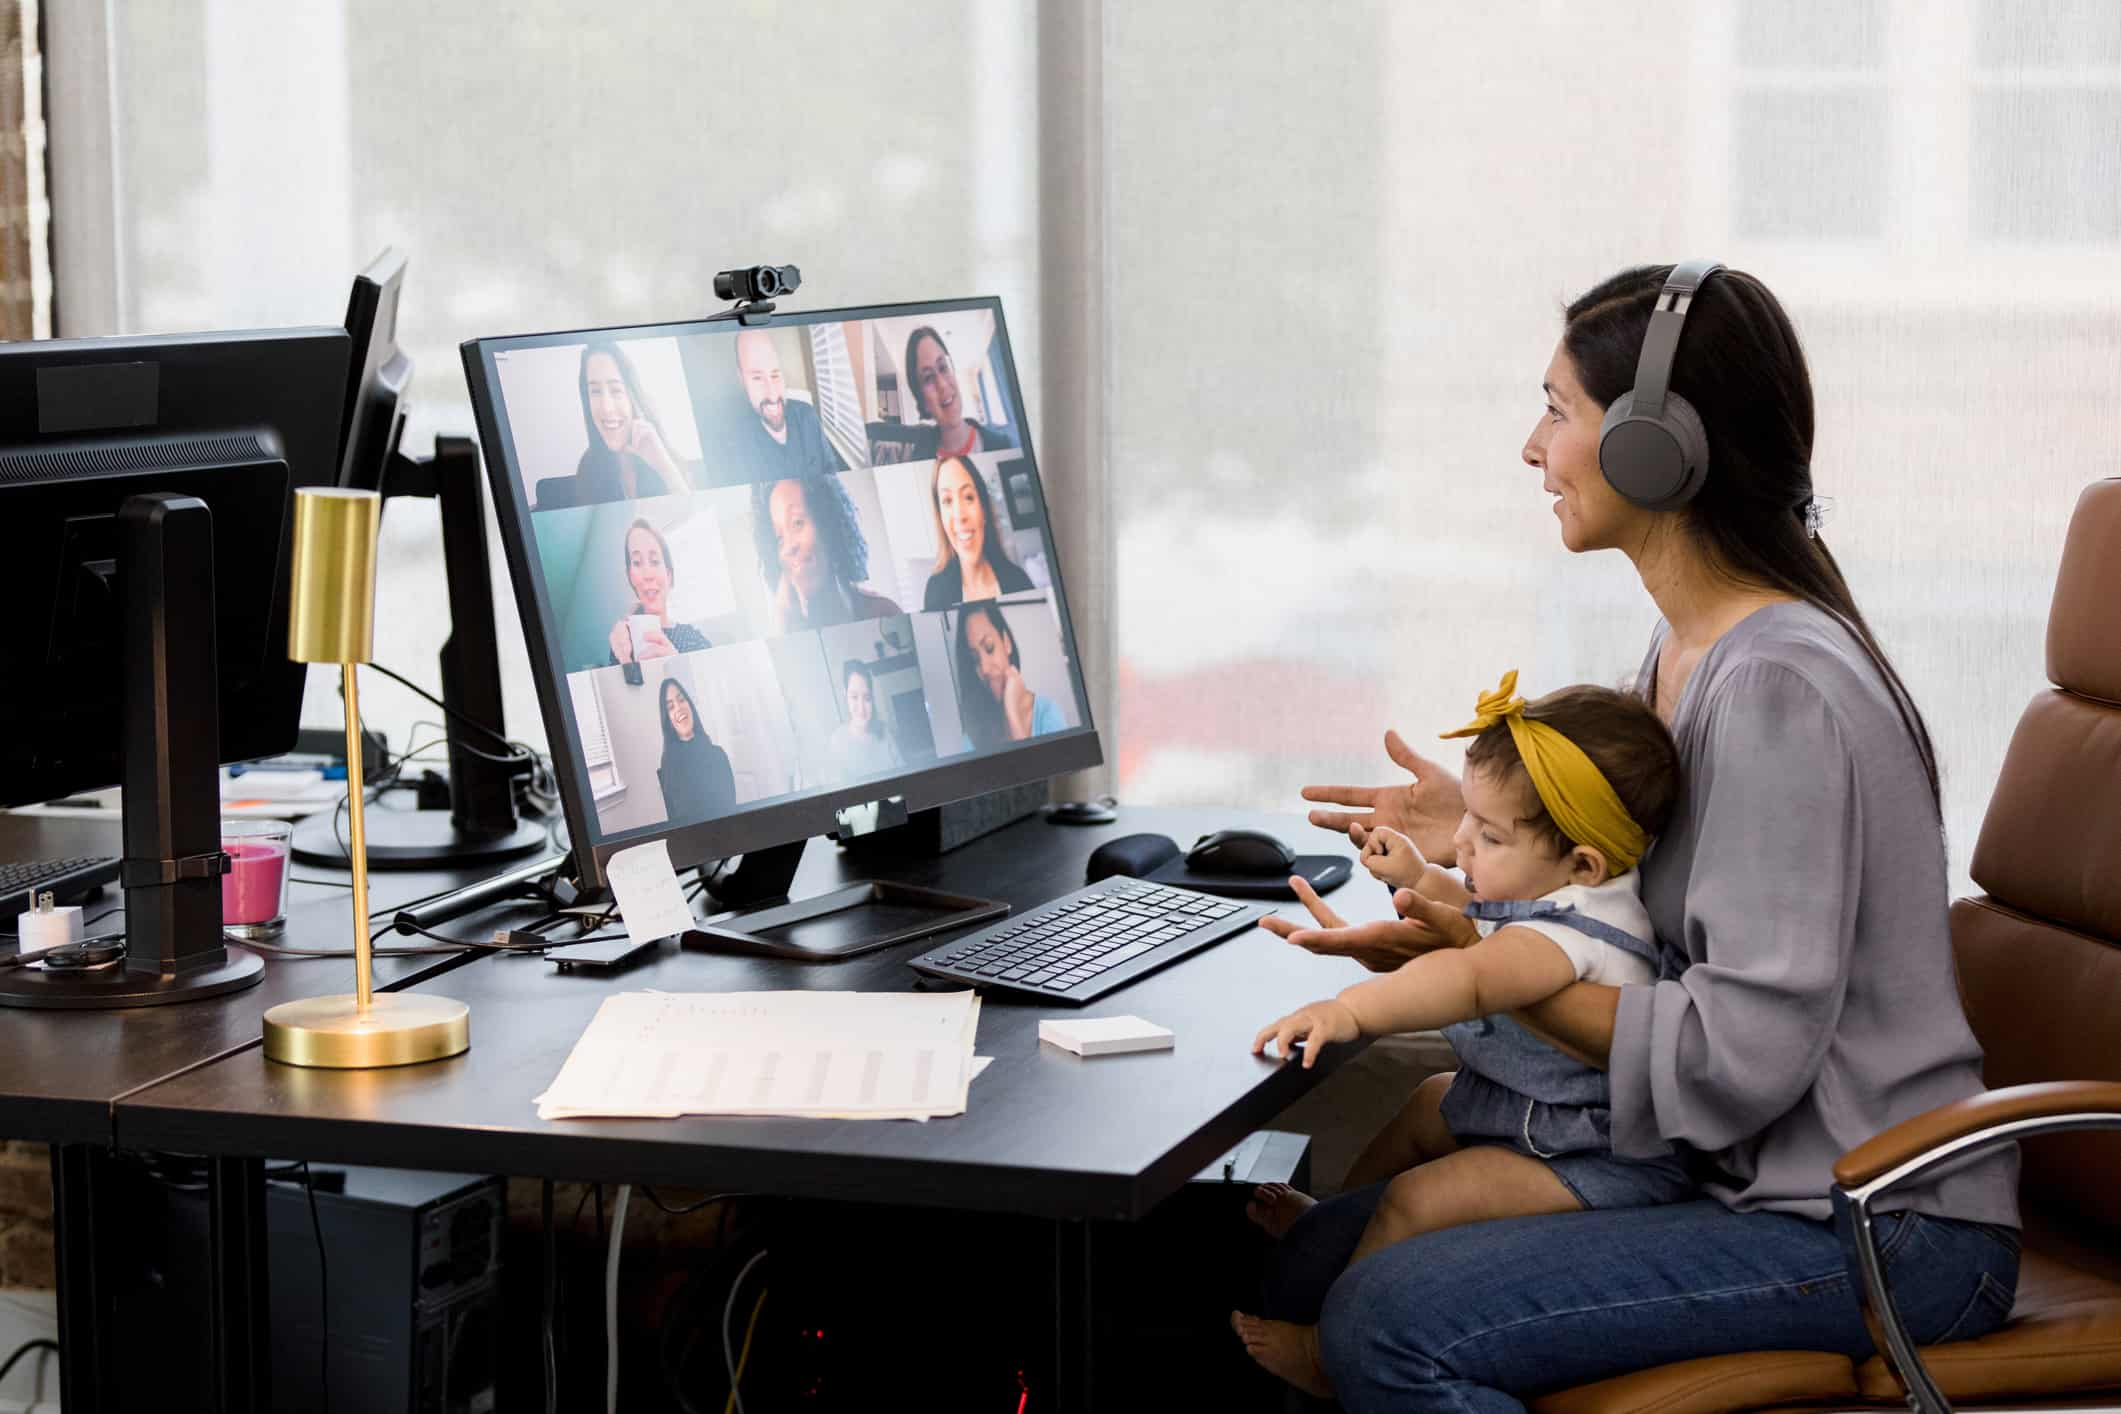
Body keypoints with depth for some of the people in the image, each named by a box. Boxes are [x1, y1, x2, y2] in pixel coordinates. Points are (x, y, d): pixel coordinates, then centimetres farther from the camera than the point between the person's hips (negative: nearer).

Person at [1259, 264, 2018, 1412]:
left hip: (1875, 1232, -10)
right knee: (1305, 1259, 5)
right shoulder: (1690, 646, 9)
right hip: (1753, 1179, 10)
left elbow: (1740, 1052, -23)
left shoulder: (1776, 688, -21)